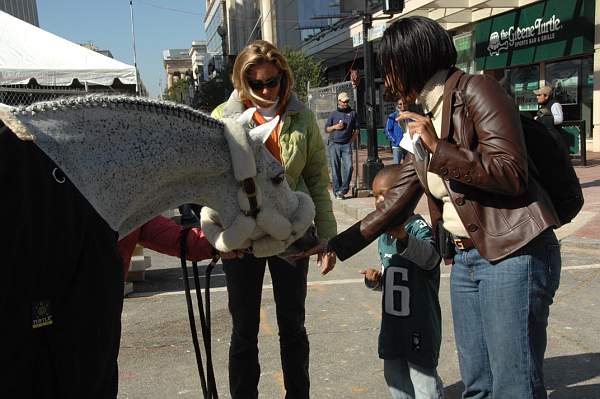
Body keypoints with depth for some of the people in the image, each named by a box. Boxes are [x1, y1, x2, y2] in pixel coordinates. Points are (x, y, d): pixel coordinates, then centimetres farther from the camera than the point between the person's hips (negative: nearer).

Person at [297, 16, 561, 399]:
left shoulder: (475, 90, -5)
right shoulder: (423, 119, 17)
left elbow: (512, 174, -15)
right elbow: (393, 206, 18)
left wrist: (439, 148, -16)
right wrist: (332, 246, 17)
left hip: (513, 254, -8)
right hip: (465, 259, 8)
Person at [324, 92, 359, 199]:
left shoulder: (352, 113, 11)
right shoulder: (334, 114, 11)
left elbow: (356, 130, 12)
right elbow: (326, 130, 11)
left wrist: (351, 141, 1)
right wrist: (335, 127, -7)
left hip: (346, 145, 0)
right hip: (334, 144, 0)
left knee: (348, 166, -13)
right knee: (335, 168, 0)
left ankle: (344, 189, -1)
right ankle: (337, 191, 5)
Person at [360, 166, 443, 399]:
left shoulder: (418, 228, -17)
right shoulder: (384, 235, 8)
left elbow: (430, 257, -39)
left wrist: (404, 239, -56)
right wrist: (375, 280, -2)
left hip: (420, 325, -7)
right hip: (392, 323, 8)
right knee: (394, 379, 18)